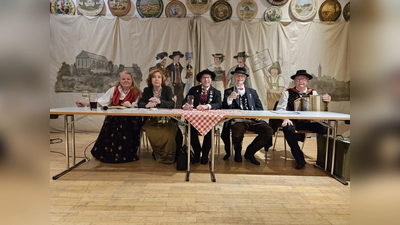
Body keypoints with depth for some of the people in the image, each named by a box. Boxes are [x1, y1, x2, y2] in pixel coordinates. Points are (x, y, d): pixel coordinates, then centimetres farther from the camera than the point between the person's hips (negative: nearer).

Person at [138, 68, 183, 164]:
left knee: (177, 132, -28)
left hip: (166, 120, 0)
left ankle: (168, 156, -5)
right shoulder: (147, 90, 11)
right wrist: (146, 105, -24)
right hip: (151, 121, 1)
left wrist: (160, 101, -27)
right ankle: (157, 155, -3)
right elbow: (140, 103, 0)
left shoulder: (167, 89, 6)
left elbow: (172, 104, -8)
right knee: (154, 134, -31)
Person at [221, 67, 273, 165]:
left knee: (268, 131, -23)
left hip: (253, 120, 4)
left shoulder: (252, 92, 24)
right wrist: (229, 99, -19)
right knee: (238, 133, -37)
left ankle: (250, 151, 0)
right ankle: (238, 152, 0)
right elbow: (225, 109, 2)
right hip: (237, 120, -3)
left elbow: (259, 107, 19)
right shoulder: (228, 92, 15)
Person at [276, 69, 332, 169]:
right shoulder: (288, 93, 4)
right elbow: (280, 108, 0)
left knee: (326, 130, -23)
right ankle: (299, 159, -19)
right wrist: (285, 119, -17)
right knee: (288, 129, -35)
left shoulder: (313, 93, 10)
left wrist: (325, 102, -18)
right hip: (292, 121, -1)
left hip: (308, 122, 2)